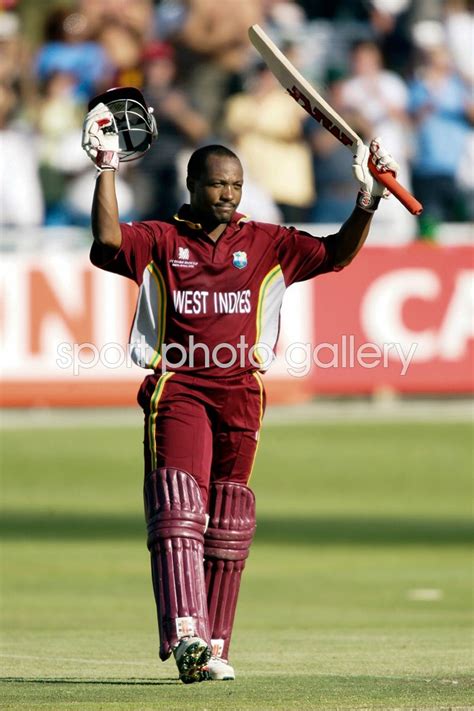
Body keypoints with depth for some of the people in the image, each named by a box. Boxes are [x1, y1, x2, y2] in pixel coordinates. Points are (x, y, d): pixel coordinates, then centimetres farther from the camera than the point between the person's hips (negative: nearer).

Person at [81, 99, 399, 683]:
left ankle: (214, 646, 11)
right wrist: (106, 170, -17)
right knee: (178, 508, -17)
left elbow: (336, 254, 6)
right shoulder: (160, 241, 5)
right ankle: (184, 633, -29)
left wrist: (366, 202, -7)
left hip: (240, 394, 3)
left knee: (228, 525, 5)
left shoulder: (265, 243, 12)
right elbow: (109, 240, -13)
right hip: (176, 388, -3)